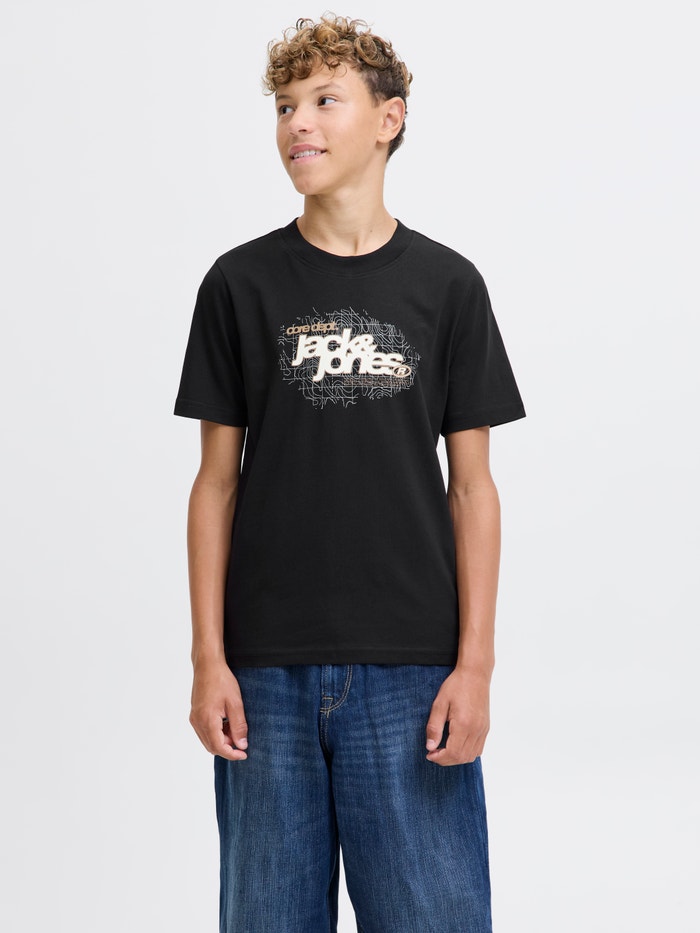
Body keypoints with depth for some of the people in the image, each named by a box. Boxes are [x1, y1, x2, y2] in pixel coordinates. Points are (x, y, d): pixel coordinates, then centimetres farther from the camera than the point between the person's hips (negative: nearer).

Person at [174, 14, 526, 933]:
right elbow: (218, 481, 5)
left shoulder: (446, 284, 3)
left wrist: (475, 664, -4)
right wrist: (209, 657, -1)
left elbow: (471, 487, 3)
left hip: (411, 667, 0)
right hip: (269, 669, 1)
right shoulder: (241, 282, 4)